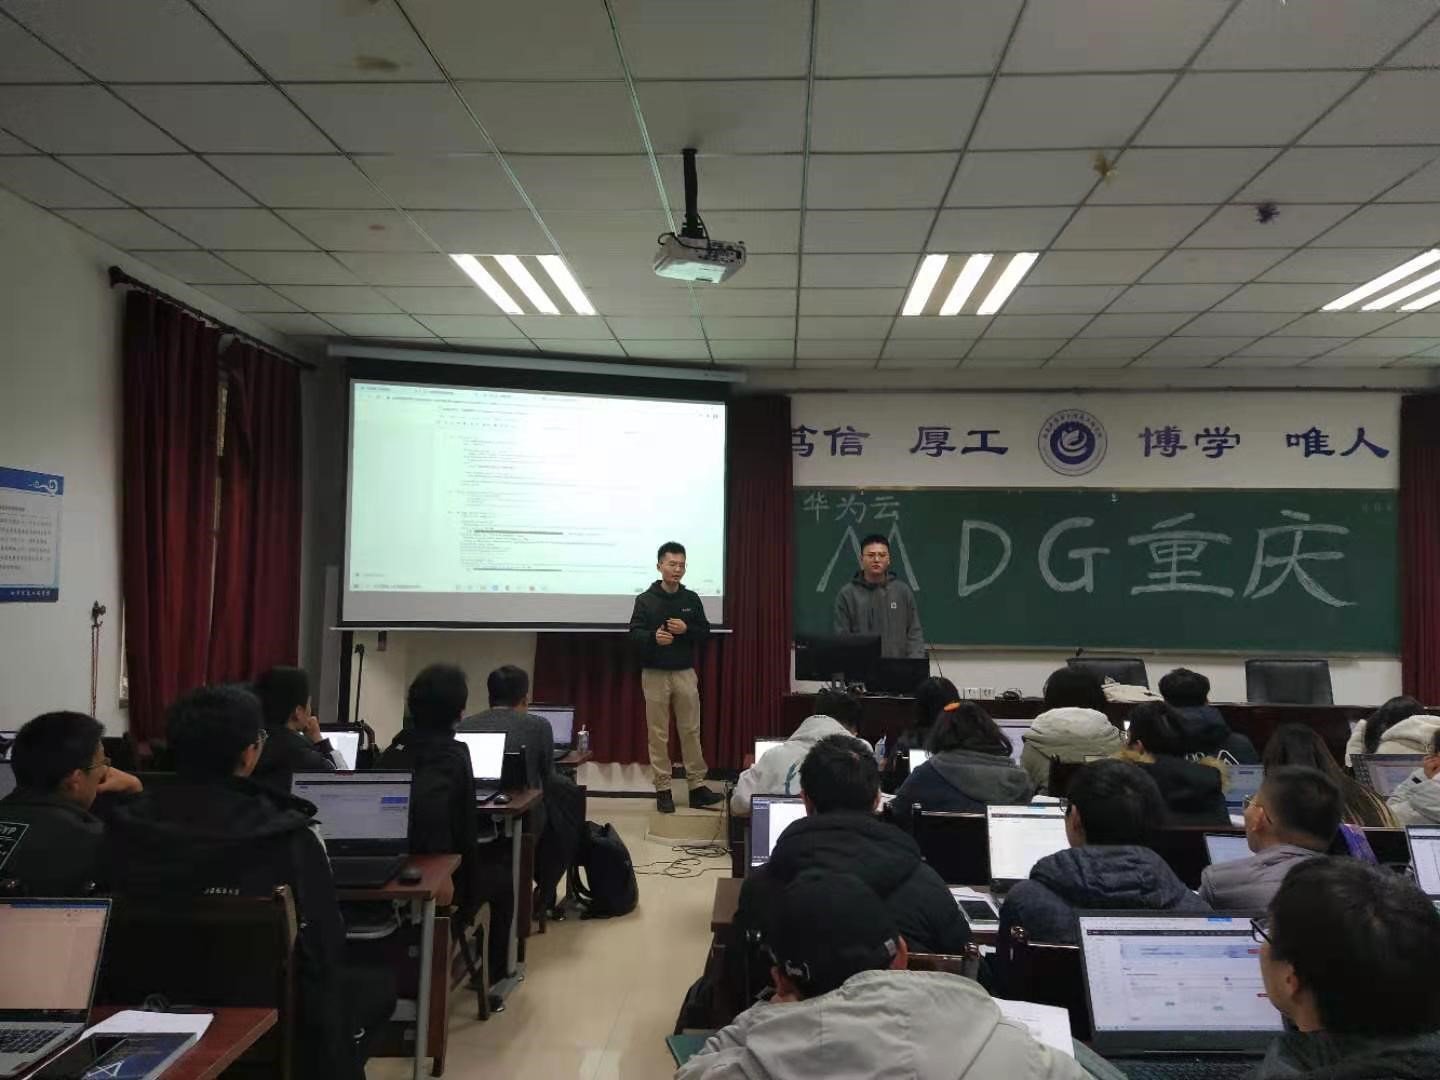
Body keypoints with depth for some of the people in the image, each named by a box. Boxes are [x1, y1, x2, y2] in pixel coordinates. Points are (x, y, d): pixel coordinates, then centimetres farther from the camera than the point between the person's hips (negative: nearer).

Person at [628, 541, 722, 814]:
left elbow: (705, 632, 6)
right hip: (655, 674, -2)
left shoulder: (692, 599, 4)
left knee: (691, 730, 4)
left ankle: (697, 787, 11)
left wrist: (687, 629, -13)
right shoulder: (645, 600, -3)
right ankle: (663, 789, 10)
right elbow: (634, 634, -7)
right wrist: (653, 637, -27)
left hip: (685, 673, 2)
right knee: (658, 733, 3)